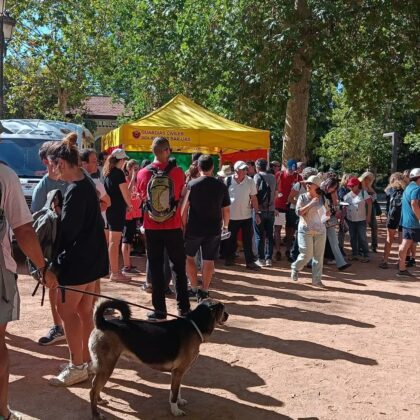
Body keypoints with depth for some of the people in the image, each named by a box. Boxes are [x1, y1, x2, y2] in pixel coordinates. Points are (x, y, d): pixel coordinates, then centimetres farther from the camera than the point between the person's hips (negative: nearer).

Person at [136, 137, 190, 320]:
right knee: (179, 267, 12)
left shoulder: (143, 173, -3)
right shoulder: (177, 172, -7)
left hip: (152, 227, 1)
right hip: (173, 226, -1)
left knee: (156, 268, 9)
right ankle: (183, 307, 17)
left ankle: (159, 310, 12)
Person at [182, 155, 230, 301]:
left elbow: (185, 208, -9)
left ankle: (194, 288, 15)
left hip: (194, 228, -2)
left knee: (189, 256, 16)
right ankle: (204, 292, 13)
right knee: (208, 260, 9)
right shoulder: (221, 186, 0)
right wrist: (225, 225, 19)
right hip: (214, 229, 2)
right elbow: (226, 210, 4)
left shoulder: (192, 184, -7)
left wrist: (184, 226, 1)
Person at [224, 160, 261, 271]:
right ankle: (229, 258, 31)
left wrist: (257, 213, -3)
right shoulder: (228, 181, -9)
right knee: (230, 240, 14)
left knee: (248, 240, 5)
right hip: (231, 216, 0)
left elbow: (253, 198, 0)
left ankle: (250, 262, 12)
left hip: (246, 216, 1)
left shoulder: (250, 181, -6)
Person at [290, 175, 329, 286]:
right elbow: (298, 212, -16)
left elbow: (327, 213, 14)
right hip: (305, 229, -3)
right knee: (306, 255, -7)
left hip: (320, 230, 3)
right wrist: (311, 203, -20)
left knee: (319, 256, 4)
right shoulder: (302, 197, -3)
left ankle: (316, 279, 14)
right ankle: (295, 268, 23)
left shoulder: (321, 199, 3)